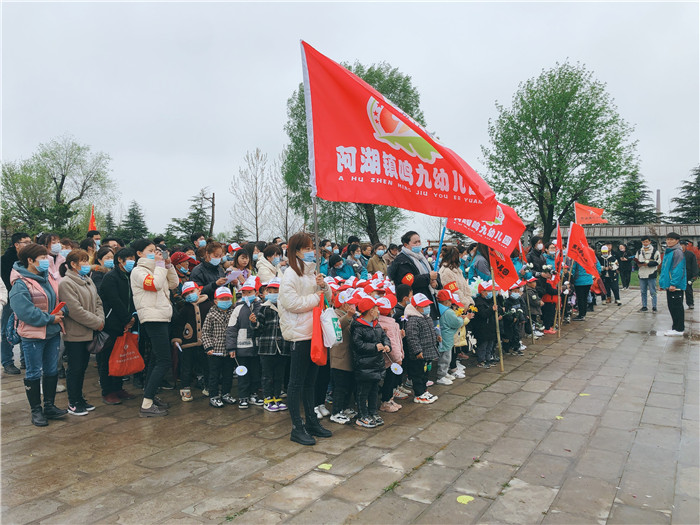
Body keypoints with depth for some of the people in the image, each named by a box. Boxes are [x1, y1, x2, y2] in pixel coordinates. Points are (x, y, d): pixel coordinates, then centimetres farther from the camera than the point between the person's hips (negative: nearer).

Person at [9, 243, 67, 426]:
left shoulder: (49, 278, 7)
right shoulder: (20, 284, -15)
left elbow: (60, 299, 14)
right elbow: (25, 311, -23)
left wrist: (62, 311, -7)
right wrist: (50, 319, -19)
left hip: (53, 332, 7)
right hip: (33, 335, -7)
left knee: (52, 370, 14)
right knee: (34, 373, 6)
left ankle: (49, 406, 27)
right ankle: (36, 411, 19)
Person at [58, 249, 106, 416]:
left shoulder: (88, 280, 12)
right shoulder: (66, 283, -15)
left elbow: (97, 302, 14)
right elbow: (75, 310, -21)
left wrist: (100, 319, -3)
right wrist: (96, 323, -16)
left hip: (88, 333, 8)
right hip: (75, 334, -8)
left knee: (82, 367, 16)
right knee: (75, 369, 2)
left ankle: (80, 399, 27)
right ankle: (73, 403, 14)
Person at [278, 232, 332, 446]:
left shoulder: (312, 272, 14)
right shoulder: (290, 274, -11)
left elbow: (328, 299, 16)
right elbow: (292, 303, -23)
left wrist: (323, 286, -4)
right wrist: (315, 297, -12)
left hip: (314, 332, 8)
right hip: (298, 334, -8)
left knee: (310, 380, 17)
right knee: (297, 382, 2)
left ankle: (312, 422, 28)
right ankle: (297, 428, 11)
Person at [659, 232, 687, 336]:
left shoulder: (677, 252, -12)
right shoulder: (667, 252, 16)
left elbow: (678, 269, -19)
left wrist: (673, 284, -23)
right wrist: (662, 282, 17)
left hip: (676, 286, -9)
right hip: (669, 285, 9)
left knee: (677, 307, -3)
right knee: (671, 306, 14)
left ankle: (679, 329, 3)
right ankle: (676, 327, 23)